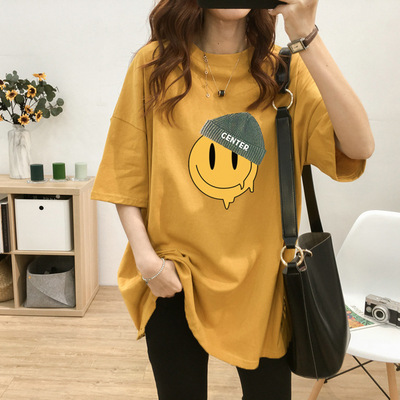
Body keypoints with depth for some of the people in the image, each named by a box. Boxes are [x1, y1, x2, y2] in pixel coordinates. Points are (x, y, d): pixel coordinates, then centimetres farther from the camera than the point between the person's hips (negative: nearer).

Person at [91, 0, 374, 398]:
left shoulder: (284, 69, -3)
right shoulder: (154, 64, -3)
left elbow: (359, 146, -18)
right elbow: (126, 173, 0)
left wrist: (306, 37, -23)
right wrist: (145, 256, -10)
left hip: (260, 277, 1)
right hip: (173, 280, 0)